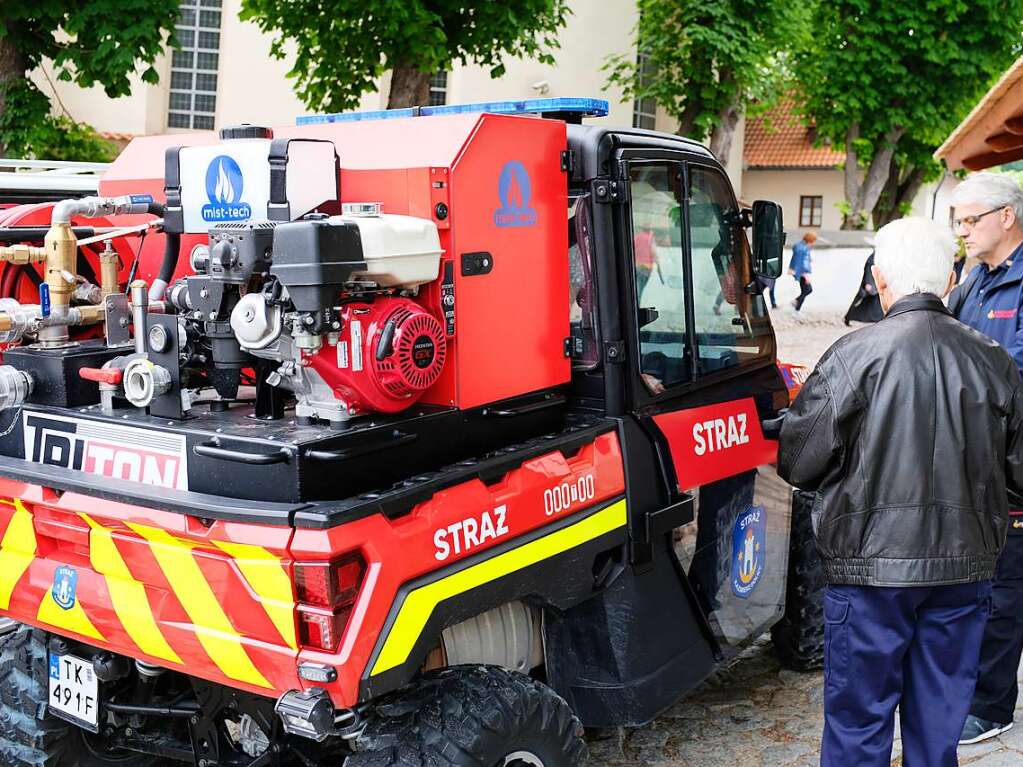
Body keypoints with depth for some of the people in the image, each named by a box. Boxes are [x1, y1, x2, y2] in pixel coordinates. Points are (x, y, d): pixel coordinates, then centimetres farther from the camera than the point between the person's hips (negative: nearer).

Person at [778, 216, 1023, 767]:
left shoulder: (856, 355, -14)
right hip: (965, 566, 4)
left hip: (872, 565, -4)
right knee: (939, 720, 17)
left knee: (859, 719, 10)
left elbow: (798, 462, -12)